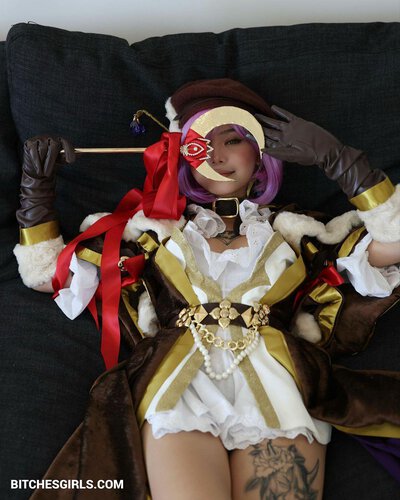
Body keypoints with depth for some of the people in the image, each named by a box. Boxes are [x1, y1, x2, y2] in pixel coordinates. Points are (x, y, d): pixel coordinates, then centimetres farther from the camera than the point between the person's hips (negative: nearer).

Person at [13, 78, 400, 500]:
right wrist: (36, 185, 14)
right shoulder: (153, 230, 21)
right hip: (178, 389, 0)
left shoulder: (295, 232, 21)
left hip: (277, 390, 1)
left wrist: (334, 156, 7)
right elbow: (46, 273, 22)